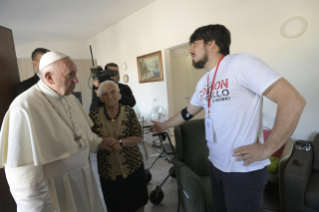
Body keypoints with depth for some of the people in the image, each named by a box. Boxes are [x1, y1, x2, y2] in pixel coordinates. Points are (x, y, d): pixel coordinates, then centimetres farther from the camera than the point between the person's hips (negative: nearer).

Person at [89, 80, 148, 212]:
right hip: (108, 170, 1)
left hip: (132, 166, 0)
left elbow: (138, 137, -9)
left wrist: (119, 142, -23)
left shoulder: (128, 112, -6)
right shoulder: (94, 115, -3)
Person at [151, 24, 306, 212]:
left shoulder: (241, 63, -17)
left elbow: (293, 101, -20)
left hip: (244, 170, -7)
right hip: (216, 165, 8)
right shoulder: (203, 82, 8)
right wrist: (164, 125, 29)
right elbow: (188, 112, 21)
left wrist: (267, 149, -18)